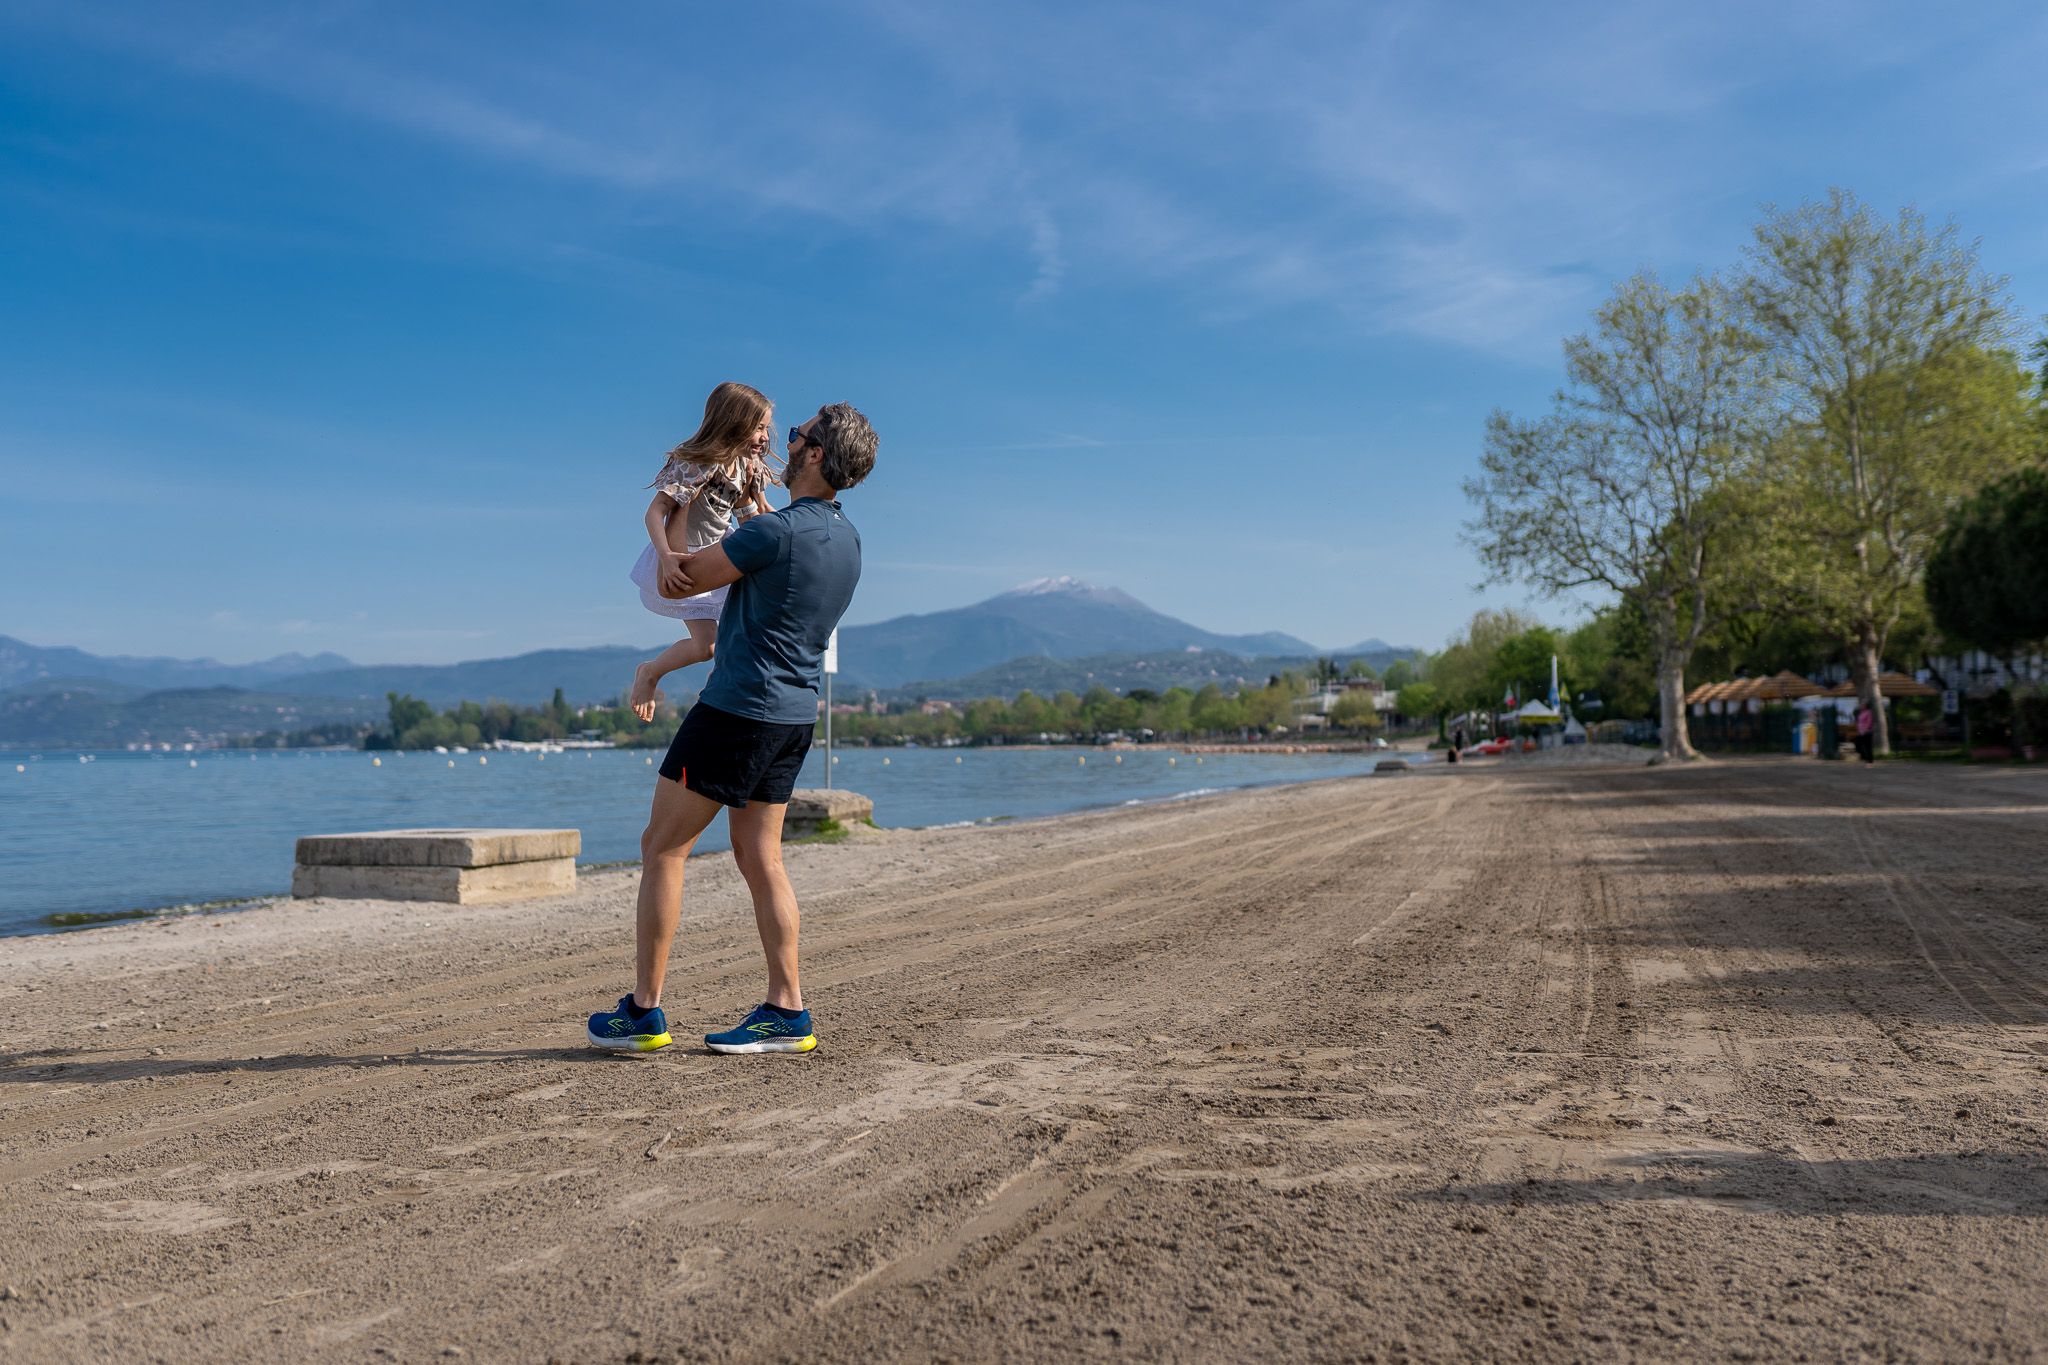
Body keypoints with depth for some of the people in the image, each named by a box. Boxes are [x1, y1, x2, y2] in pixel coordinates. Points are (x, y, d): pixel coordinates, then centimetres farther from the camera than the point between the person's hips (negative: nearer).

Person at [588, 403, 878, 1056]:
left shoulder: (777, 531, -18)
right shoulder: (846, 537, 9)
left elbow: (683, 578, -7)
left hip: (738, 708, -8)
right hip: (794, 714, 9)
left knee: (662, 848, 2)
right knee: (759, 856, 12)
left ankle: (643, 1013, 6)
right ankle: (786, 1010, 10)